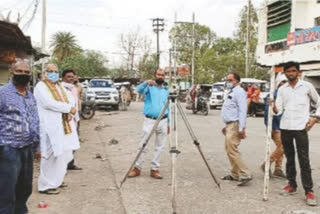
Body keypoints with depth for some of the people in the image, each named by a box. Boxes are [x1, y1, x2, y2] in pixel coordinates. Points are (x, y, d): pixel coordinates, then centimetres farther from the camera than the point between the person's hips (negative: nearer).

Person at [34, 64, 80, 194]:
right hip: (50, 126, -8)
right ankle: (46, 185, 4)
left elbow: (70, 99, 10)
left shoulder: (59, 86, 19)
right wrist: (69, 108, -14)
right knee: (52, 155, -7)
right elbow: (49, 103, -21)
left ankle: (55, 181, 26)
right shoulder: (41, 87, -7)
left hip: (64, 125, 8)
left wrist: (70, 113, -10)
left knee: (64, 154, 12)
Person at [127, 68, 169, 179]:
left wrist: (168, 123, 14)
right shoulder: (149, 87, 1)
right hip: (149, 121, -4)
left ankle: (155, 169, 14)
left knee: (159, 147, 5)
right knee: (143, 145, -1)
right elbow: (139, 89, -22)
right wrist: (146, 82, -43)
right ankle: (137, 168, 9)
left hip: (163, 121, 4)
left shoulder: (166, 91, 15)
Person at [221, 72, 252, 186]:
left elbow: (242, 111, -19)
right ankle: (235, 174, 20)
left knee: (232, 150, -14)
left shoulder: (239, 92, -11)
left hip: (235, 125, -10)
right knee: (229, 150, 12)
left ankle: (245, 175, -11)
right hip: (229, 125, 10)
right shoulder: (231, 92, 20)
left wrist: (241, 128, -25)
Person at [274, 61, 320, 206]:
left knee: (304, 160, -4)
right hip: (285, 128, 3)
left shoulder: (307, 86, 1)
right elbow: (278, 110, 1)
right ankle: (292, 185, 24)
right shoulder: (282, 89, 8)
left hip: (301, 128, -3)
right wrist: (273, 107, -21)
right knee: (289, 158, 12)